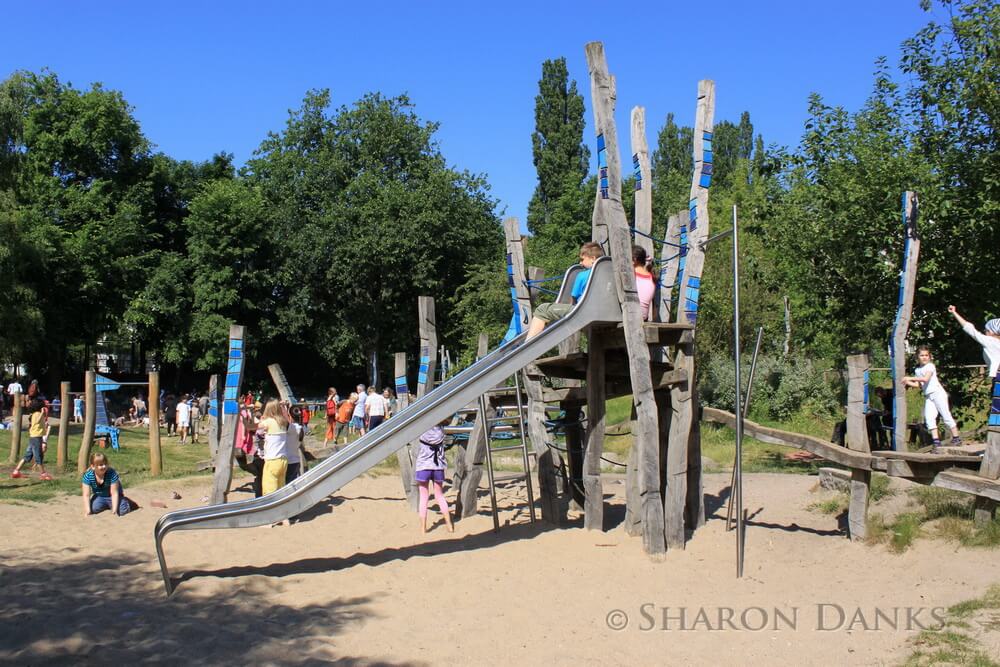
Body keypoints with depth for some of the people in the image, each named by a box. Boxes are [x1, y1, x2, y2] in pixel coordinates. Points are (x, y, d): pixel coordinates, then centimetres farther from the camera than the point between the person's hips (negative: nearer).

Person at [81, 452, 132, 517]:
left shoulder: (112, 473, -28)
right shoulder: (88, 476, -21)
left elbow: (114, 493, -26)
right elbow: (86, 495, -21)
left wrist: (114, 509, -33)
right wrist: (87, 510, -31)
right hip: (99, 496, 3)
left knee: (123, 510, -25)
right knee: (93, 508, -25)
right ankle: (106, 505, 9)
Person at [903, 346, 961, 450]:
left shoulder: (930, 366, -5)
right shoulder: (917, 370, 14)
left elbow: (925, 379, -21)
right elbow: (918, 385, 15)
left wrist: (910, 378, -20)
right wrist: (907, 382, 1)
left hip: (938, 393, -6)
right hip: (928, 396, 6)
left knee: (946, 415, -5)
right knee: (929, 418, -9)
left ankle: (956, 438, 3)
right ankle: (936, 441, -11)